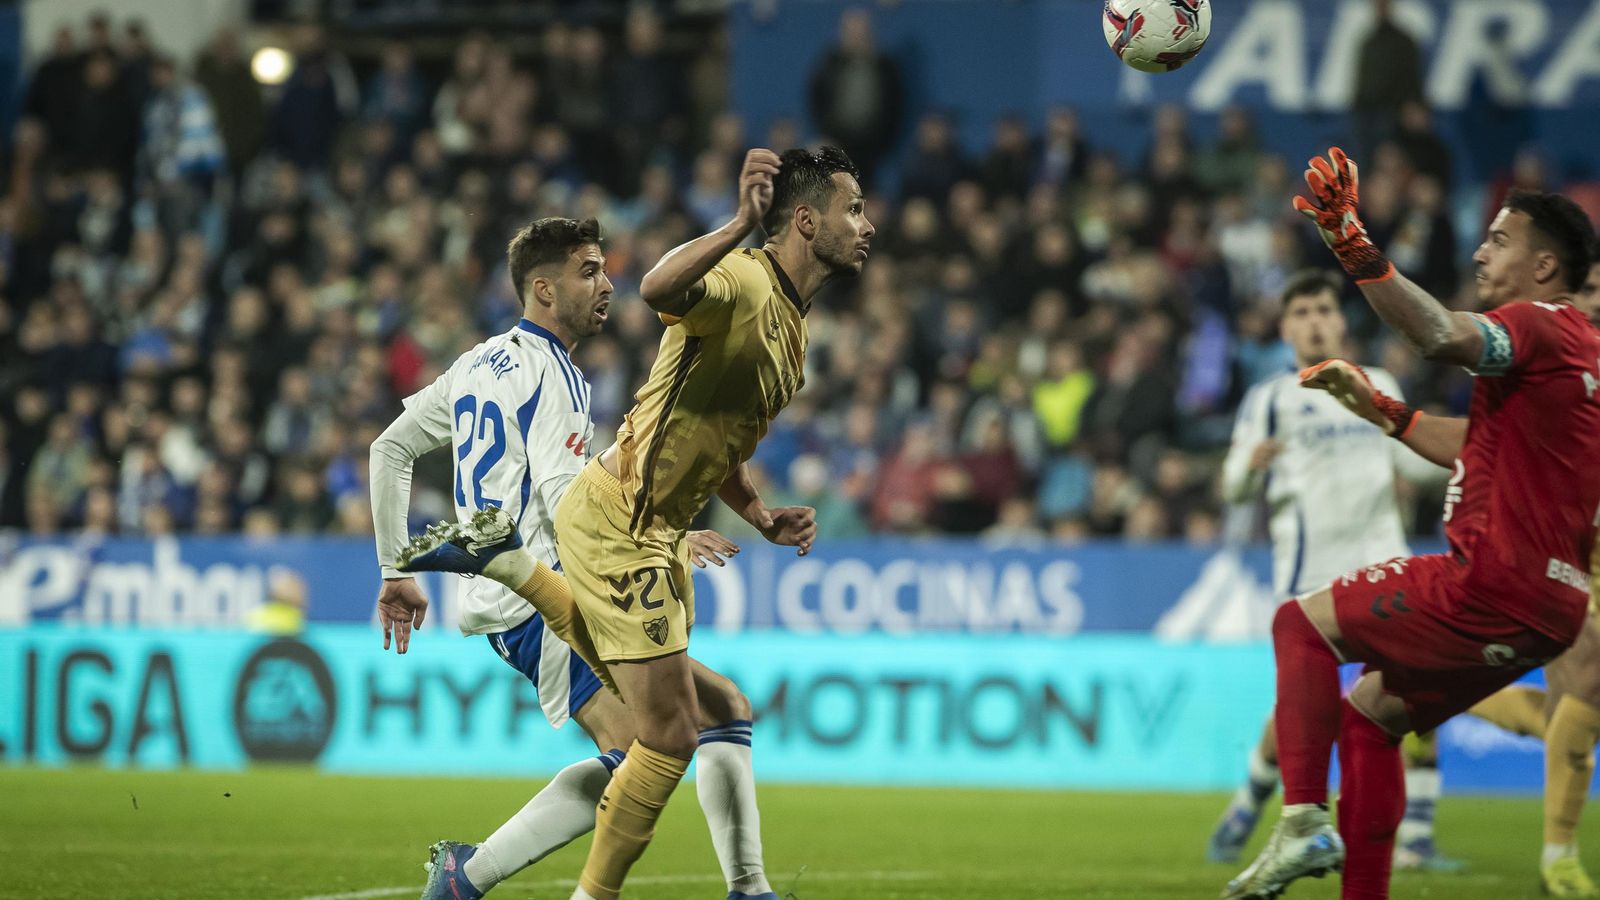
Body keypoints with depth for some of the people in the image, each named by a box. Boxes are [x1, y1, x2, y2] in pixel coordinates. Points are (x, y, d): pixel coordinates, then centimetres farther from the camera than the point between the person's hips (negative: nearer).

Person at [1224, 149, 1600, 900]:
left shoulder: (1539, 326, -11)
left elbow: (1445, 337, -34)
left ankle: (1304, 821, -14)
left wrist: (1356, 250, -42)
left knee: (1302, 623, -1)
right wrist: (1381, 410, 25)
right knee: (1369, 711, 19)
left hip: (1493, 580, -10)